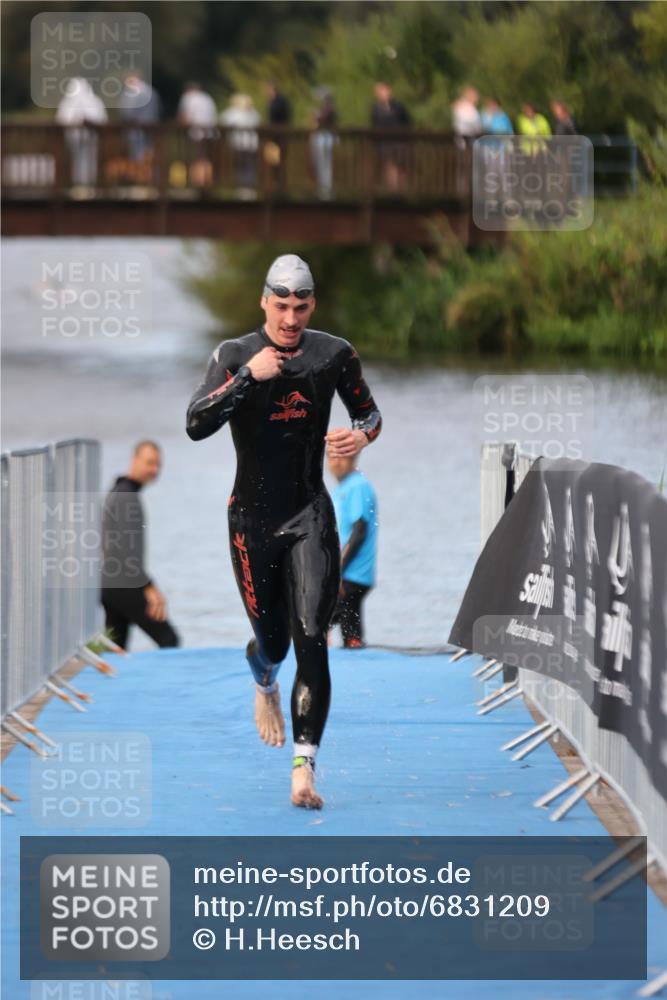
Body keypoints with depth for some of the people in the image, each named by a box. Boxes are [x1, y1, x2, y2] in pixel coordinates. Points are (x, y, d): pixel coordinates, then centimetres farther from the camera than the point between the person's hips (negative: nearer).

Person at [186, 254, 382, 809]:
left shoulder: (334, 354, 0)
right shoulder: (235, 356, -5)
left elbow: (369, 411, 13)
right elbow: (196, 425, -15)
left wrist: (361, 435, -11)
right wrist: (248, 376, -25)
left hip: (311, 516, 0)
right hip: (253, 518, 0)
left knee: (312, 642, -13)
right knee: (272, 641, 8)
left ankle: (304, 768, -14)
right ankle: (264, 684, 47)